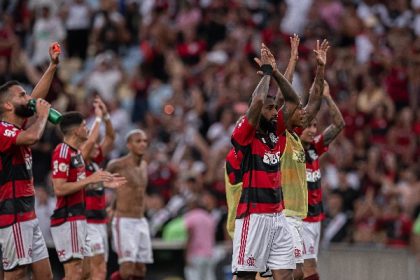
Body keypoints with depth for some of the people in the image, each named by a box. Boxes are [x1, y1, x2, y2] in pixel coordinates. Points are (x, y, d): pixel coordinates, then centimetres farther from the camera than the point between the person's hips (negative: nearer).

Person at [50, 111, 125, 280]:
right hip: (68, 220, -10)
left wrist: (102, 182, 17)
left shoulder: (77, 152, 17)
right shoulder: (63, 152, -14)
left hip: (78, 219, 10)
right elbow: (59, 189, -22)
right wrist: (90, 180, -20)